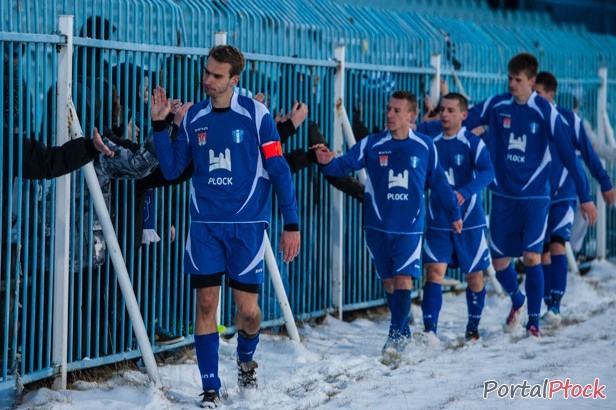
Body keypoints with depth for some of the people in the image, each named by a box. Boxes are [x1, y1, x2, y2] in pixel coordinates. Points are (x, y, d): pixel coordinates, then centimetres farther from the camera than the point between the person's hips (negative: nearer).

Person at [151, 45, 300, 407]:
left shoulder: (255, 115, -5)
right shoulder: (194, 118, 6)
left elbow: (279, 171, -4)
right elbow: (172, 169, 10)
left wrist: (292, 224, -6)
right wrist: (160, 125, -1)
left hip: (247, 226, -3)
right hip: (205, 225, 3)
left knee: (248, 309, -1)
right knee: (206, 304, -2)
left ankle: (246, 360, 31)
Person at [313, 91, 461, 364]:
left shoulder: (424, 146, -1)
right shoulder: (372, 145, -3)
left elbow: (438, 182, 11)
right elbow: (345, 164, -12)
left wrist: (453, 213, 19)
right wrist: (328, 163, -35)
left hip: (410, 228, -1)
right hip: (378, 226, 1)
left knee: (403, 279, -14)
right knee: (388, 282, 9)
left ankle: (396, 336, -11)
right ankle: (403, 332, 26)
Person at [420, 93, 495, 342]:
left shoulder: (473, 143, -9)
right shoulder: (431, 144, 4)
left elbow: (487, 172, -24)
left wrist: (464, 193, -39)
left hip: (470, 221, -2)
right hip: (438, 222, 2)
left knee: (474, 275, 11)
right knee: (434, 271, -12)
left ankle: (473, 327, 30)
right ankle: (429, 330, -18)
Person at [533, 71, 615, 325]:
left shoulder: (568, 119, -4)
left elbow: (588, 153, 3)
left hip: (563, 196, -3)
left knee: (557, 246, -17)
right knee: (543, 252, 4)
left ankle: (556, 305, -21)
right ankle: (549, 305, 12)